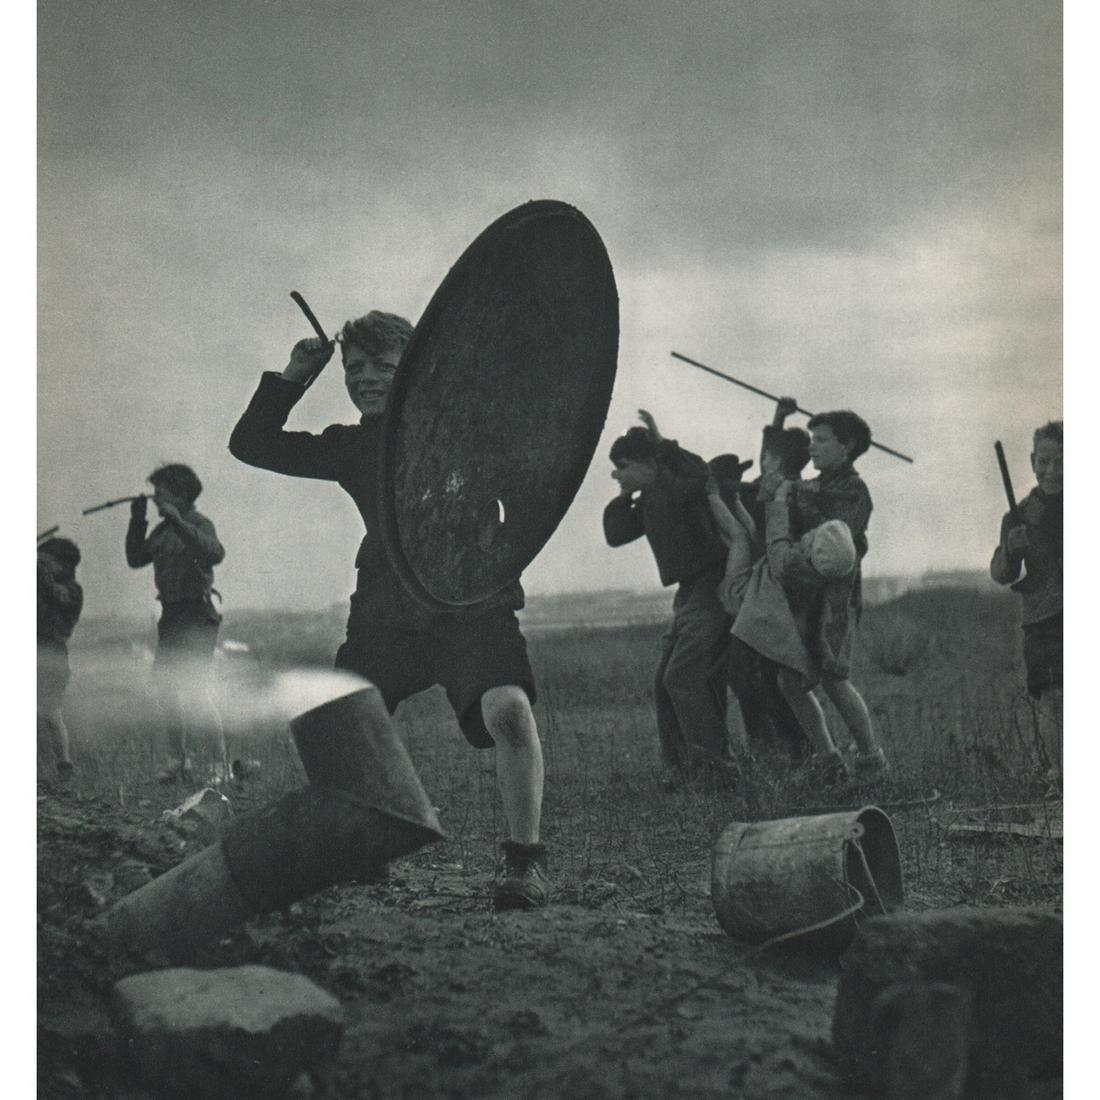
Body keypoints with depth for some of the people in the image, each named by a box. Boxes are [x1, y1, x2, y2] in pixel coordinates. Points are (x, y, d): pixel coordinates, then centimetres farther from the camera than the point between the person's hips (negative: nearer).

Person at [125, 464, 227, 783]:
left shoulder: (198, 523, -10)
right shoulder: (163, 529, 14)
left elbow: (215, 553, -29)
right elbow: (135, 559, 14)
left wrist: (178, 521, -31)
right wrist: (137, 520, 5)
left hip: (197, 616, -9)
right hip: (171, 615, 9)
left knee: (193, 690, -15)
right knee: (166, 688, 10)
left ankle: (220, 766, -11)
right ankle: (178, 760, 20)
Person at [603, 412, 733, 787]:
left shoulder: (677, 483, -10)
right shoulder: (649, 500, 17)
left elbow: (699, 478, -31)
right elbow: (616, 534, 17)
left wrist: (663, 445, -20)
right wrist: (624, 495, 9)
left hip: (713, 587, -10)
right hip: (689, 595, 10)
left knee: (683, 675, -17)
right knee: (664, 682, 9)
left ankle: (712, 763, -12)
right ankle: (680, 767, 13)